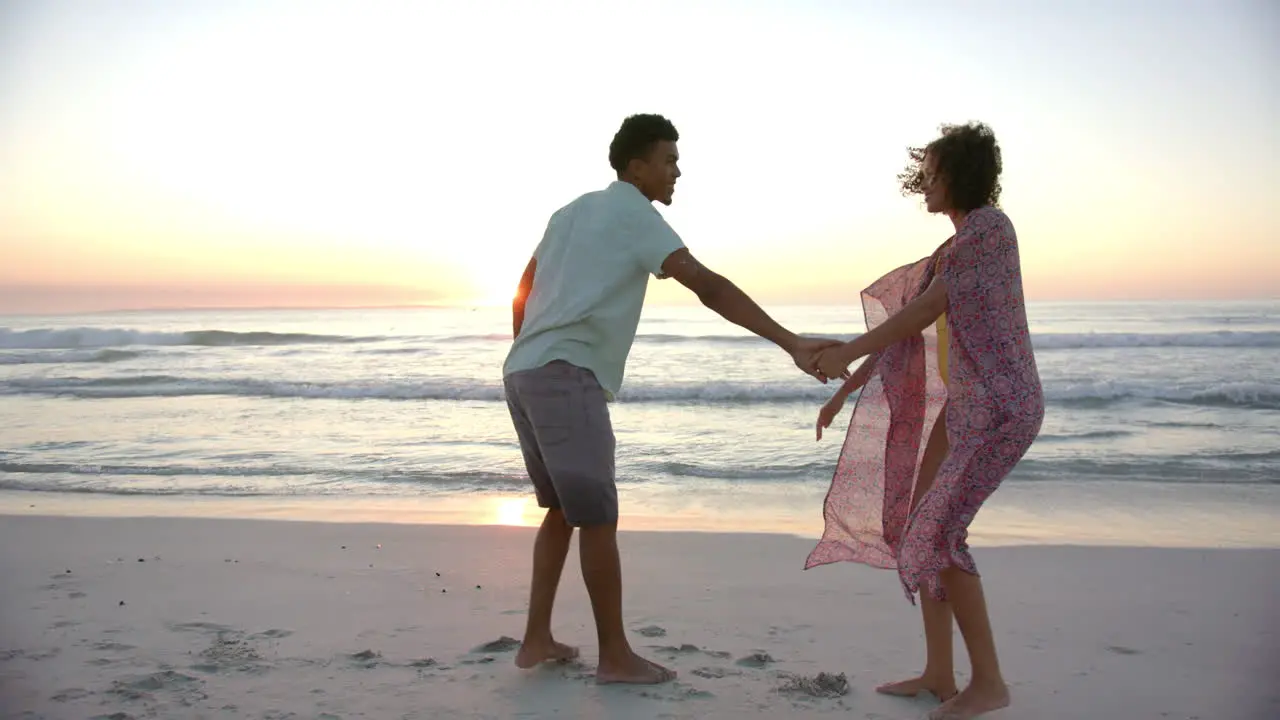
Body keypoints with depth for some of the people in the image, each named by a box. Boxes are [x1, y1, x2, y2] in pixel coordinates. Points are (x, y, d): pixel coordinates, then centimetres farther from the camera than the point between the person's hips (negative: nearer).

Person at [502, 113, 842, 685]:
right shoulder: (634, 213, -5)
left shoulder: (572, 212, 21)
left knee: (563, 508, 17)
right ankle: (615, 655, 8)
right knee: (597, 516, -1)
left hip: (522, 372, 9)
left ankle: (537, 638, 20)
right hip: (566, 375, -9)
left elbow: (522, 294, 24)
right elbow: (708, 286, -18)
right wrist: (791, 343, -23)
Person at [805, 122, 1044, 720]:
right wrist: (847, 391, 16)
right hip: (966, 403, 10)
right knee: (917, 529, 7)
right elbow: (906, 327, 19)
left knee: (936, 535, -14)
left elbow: (929, 308, -16)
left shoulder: (990, 225, -12)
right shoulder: (957, 249, 19)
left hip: (1001, 404, -10)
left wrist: (849, 351, -14)